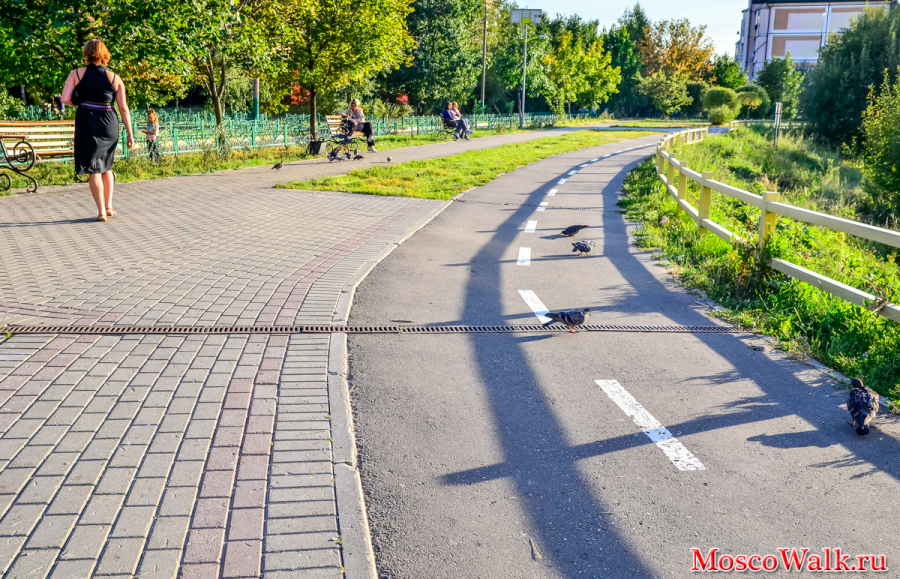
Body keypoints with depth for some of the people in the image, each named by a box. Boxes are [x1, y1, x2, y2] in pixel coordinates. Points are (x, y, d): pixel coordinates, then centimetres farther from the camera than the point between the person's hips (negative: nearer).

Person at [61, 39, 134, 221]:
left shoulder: (76, 74, -1)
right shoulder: (115, 78, 3)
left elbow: (66, 99, -10)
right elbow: (123, 108, 2)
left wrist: (80, 103, 11)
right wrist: (130, 134, 7)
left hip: (87, 124, -2)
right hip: (109, 124, 2)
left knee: (93, 169, 4)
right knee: (106, 166, 21)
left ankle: (102, 212, 1)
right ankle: (109, 206, 18)